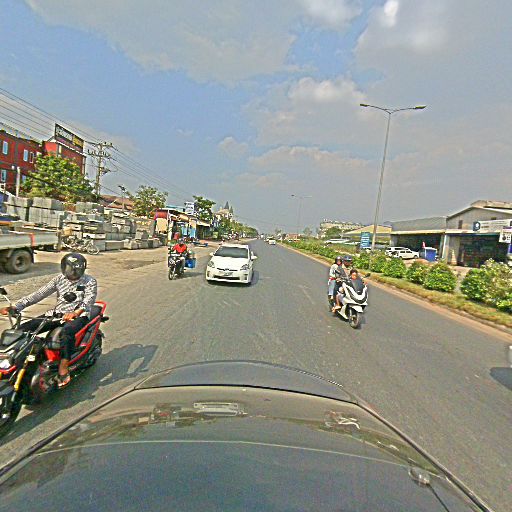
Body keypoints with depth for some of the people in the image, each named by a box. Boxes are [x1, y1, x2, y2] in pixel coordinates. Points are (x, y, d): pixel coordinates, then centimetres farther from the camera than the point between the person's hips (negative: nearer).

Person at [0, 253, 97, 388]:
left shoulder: (90, 281, -5)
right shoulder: (59, 279, 9)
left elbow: (89, 300, -20)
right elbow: (39, 294, 2)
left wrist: (76, 312, -42)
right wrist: (15, 306, -10)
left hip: (78, 315, -6)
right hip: (57, 313, 6)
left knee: (67, 331, -38)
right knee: (25, 327, -10)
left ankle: (63, 367, -35)